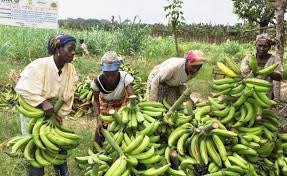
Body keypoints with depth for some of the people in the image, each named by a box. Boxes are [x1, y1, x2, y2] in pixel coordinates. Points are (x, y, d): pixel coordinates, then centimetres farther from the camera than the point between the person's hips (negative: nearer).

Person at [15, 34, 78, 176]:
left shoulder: (71, 70, -10)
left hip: (54, 113, 5)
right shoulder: (39, 65, -26)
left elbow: (67, 97, -6)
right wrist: (43, 103, -38)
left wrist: (58, 114, -15)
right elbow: (22, 88, -29)